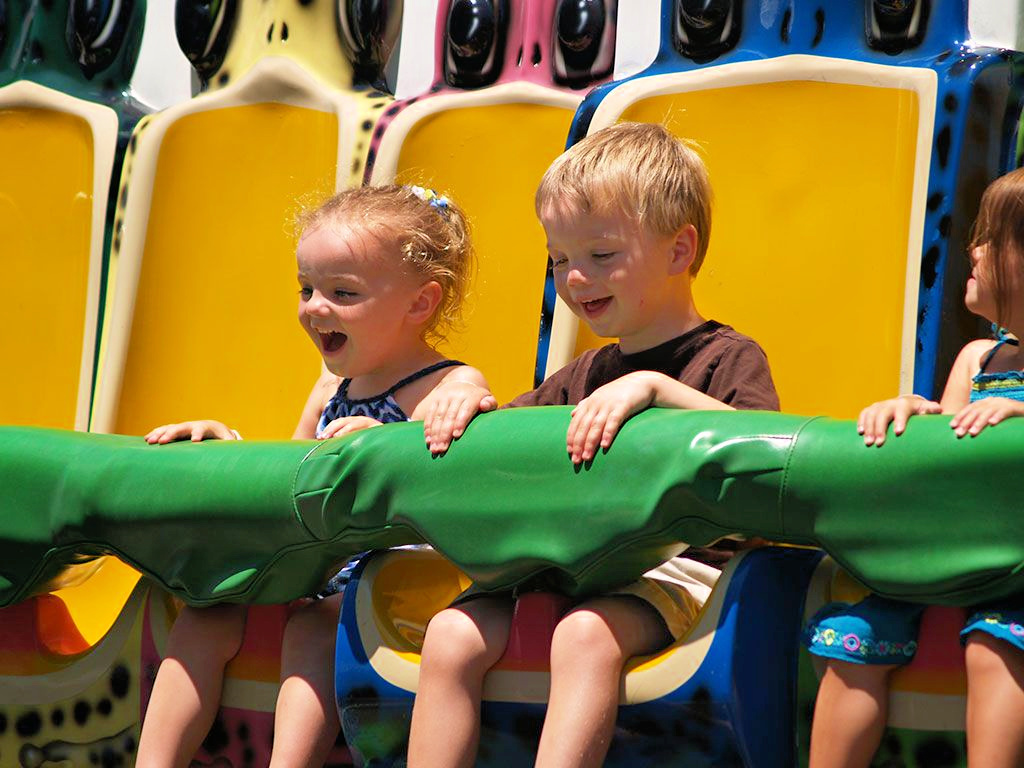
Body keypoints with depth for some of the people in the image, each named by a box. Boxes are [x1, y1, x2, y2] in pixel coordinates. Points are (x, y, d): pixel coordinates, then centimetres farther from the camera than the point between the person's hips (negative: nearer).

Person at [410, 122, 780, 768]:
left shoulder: (728, 358, 1)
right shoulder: (585, 378, 23)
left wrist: (655, 388, -26)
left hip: (675, 569, -7)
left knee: (586, 634, -37)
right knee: (452, 634, -18)